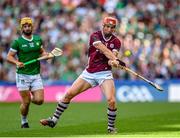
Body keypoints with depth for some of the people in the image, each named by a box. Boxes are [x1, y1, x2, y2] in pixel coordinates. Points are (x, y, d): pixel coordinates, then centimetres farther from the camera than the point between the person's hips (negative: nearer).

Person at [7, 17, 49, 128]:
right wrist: (17, 62, -22)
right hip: (22, 75, -4)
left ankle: (31, 98, 27)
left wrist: (46, 55, 1)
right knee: (26, 102, -5)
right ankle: (24, 122, 19)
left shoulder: (38, 39, 8)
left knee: (39, 100, -8)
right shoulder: (17, 42, -5)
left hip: (36, 75, 4)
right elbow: (9, 56, -3)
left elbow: (42, 52, 23)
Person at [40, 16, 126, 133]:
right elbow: (103, 49, -25)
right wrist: (115, 59, -40)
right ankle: (54, 119, 11)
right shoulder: (95, 36, -7)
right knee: (69, 94, -4)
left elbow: (113, 55, -16)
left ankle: (111, 127, 2)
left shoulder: (116, 42, 0)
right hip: (89, 73, 1)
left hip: (105, 74, -1)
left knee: (111, 100, -20)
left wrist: (112, 62, -40)